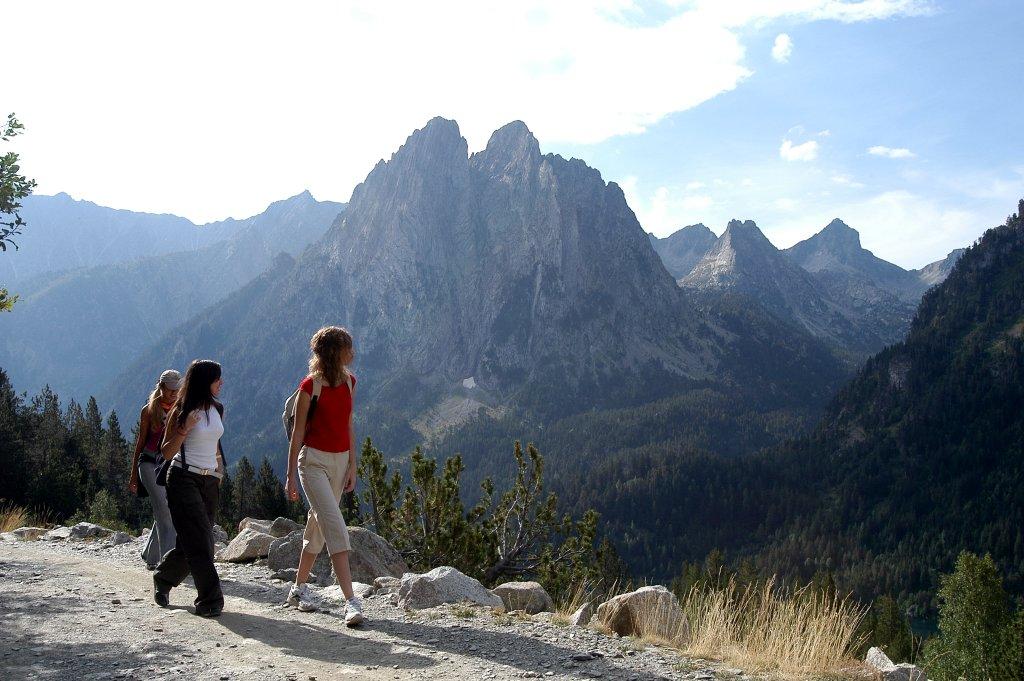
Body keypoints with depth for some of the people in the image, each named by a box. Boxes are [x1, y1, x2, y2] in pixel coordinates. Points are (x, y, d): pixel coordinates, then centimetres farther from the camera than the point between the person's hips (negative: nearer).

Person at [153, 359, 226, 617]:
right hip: (184, 478, -6)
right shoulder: (181, 411, -6)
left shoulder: (217, 410, 12)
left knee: (193, 543, 6)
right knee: (199, 541, -11)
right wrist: (184, 429, -20)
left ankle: (163, 579, 31)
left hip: (210, 480, 6)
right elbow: (166, 453, -6)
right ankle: (210, 600, -8)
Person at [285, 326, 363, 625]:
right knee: (336, 528, -15)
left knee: (317, 526, 14)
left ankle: (299, 589, 29)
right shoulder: (311, 385, -12)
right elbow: (297, 432, -7)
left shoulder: (349, 382, 7)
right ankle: (351, 601, -17)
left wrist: (352, 466, 11)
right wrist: (291, 475, -6)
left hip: (340, 460, 7)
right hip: (314, 460, -7)